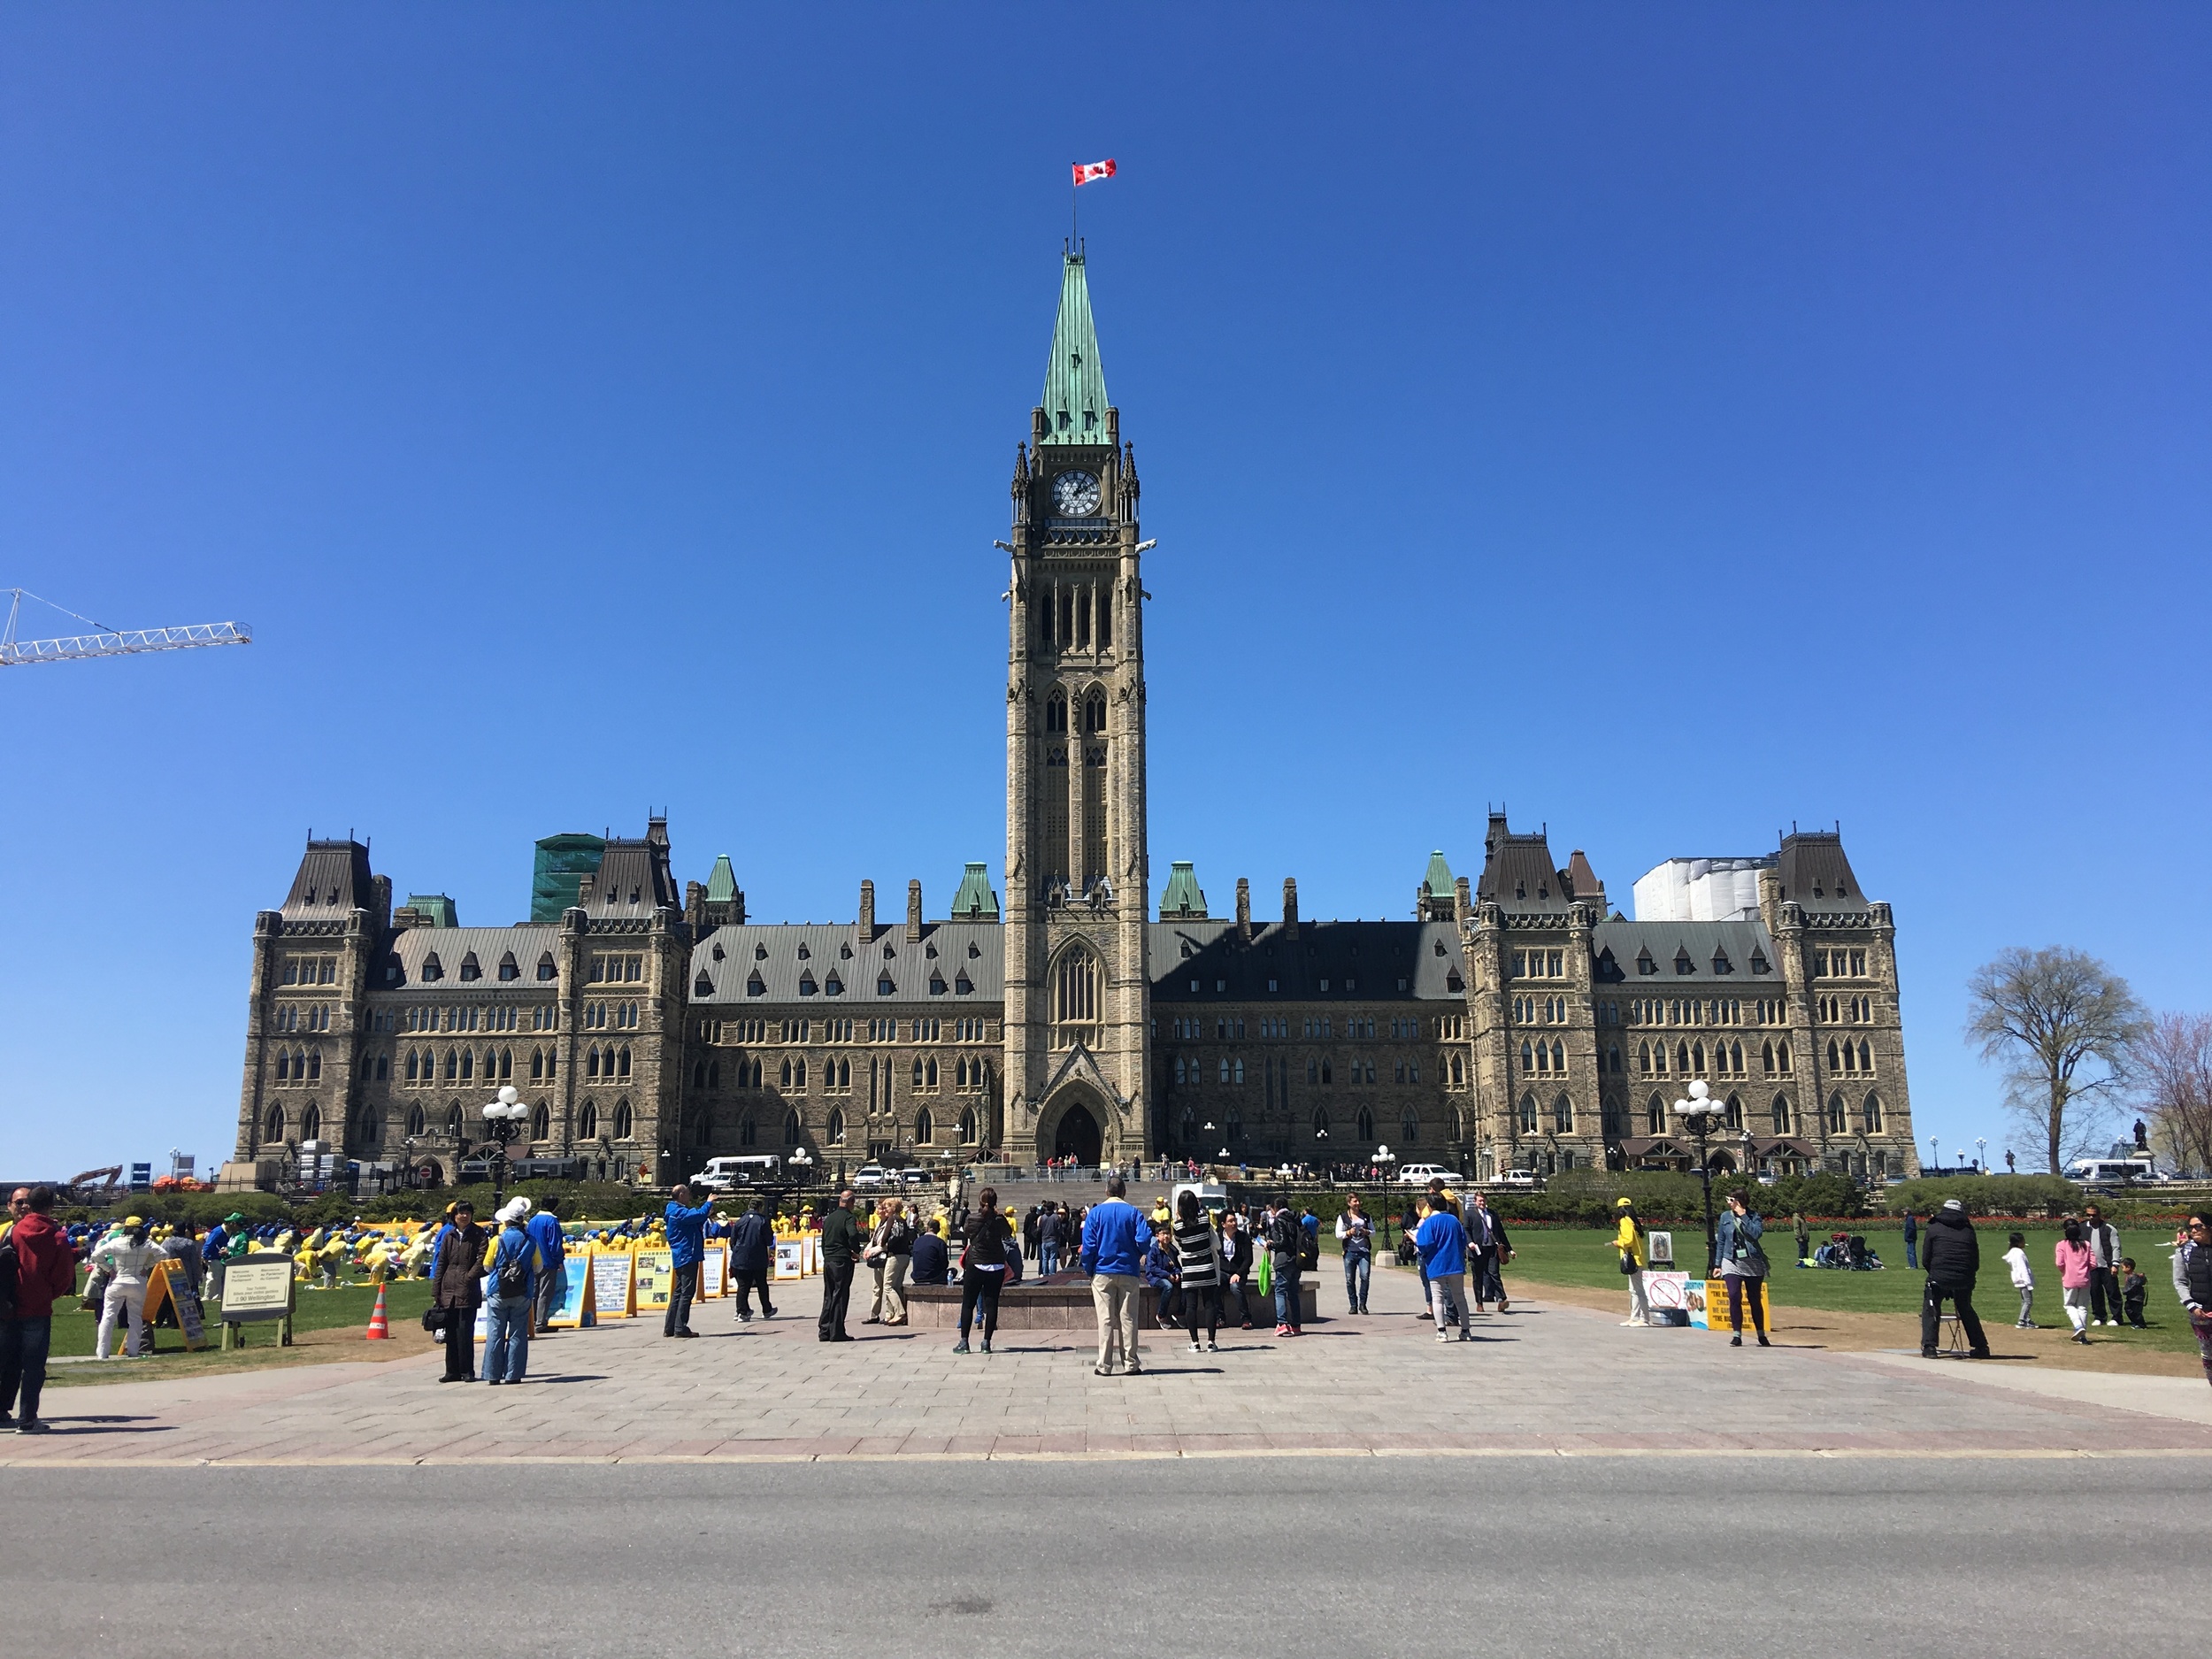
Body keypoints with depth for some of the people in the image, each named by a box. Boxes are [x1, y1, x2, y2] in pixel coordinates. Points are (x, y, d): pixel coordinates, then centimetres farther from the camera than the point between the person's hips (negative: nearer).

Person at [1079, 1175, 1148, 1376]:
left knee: (1105, 1320, 3)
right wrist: (1139, 1257, 10)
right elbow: (1144, 1240, -11)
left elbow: (1088, 1246, -5)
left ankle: (1104, 1365, 3)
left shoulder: (1096, 1213, -1)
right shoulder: (1134, 1213, -2)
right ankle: (1130, 1364, 6)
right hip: (1128, 1273, 0)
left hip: (1103, 1272, 0)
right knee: (1128, 1319, 5)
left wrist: (1089, 1270, 6)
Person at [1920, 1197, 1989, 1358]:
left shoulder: (1934, 1228, 8)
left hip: (1939, 1278, -3)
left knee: (1930, 1310, 10)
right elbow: (1976, 1264, 14)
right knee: (1967, 1311, 25)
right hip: (1964, 1280, 3)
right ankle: (1981, 1347, 27)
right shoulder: (1968, 1231, 16)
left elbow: (1925, 1260, 6)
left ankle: (1929, 1348, -2)